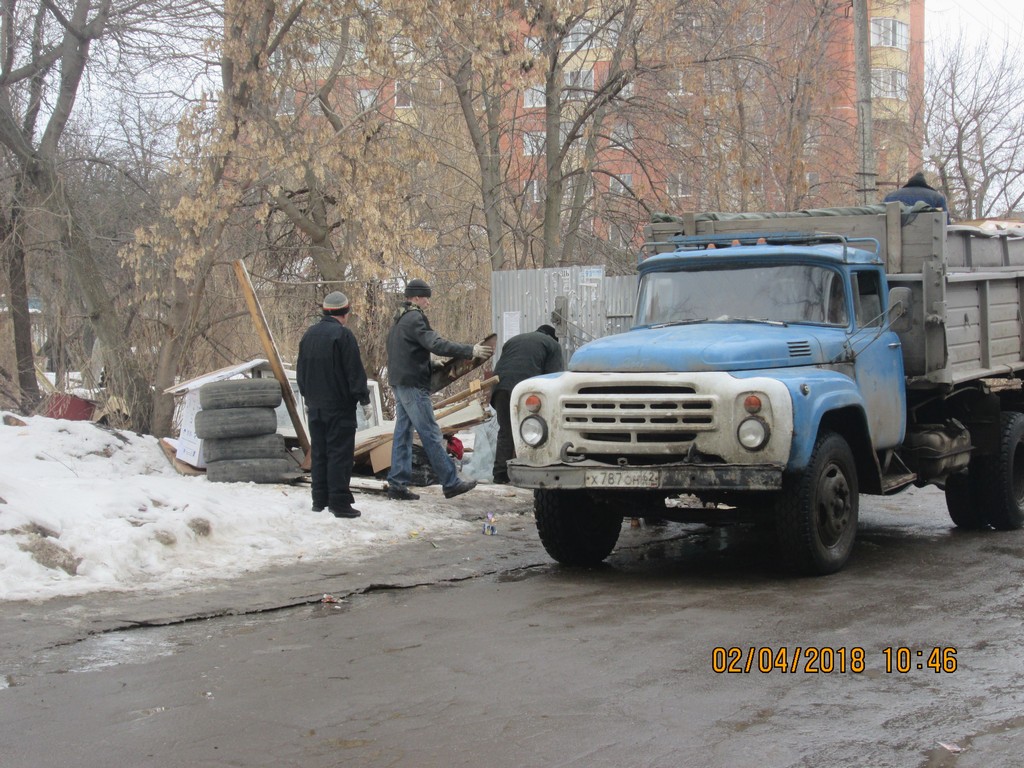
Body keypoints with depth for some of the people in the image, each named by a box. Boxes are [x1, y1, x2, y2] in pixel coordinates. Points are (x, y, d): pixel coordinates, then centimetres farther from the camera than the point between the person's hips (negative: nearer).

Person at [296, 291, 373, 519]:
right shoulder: (343, 335, -13)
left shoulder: (309, 335, 11)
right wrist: (364, 400, -9)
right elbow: (355, 372, -14)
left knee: (318, 453, 13)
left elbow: (301, 370, 18)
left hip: (315, 405, 7)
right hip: (339, 406, -7)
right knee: (340, 453, -6)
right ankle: (339, 503, -8)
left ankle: (319, 500, 16)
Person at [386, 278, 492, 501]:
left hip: (400, 382, 10)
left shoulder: (400, 320, 19)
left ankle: (397, 484, 9)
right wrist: (470, 351, -26)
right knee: (431, 434, -8)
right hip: (413, 384, -10)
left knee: (403, 433, 10)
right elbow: (436, 344, -24)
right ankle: (451, 482, -7)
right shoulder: (414, 319, -13)